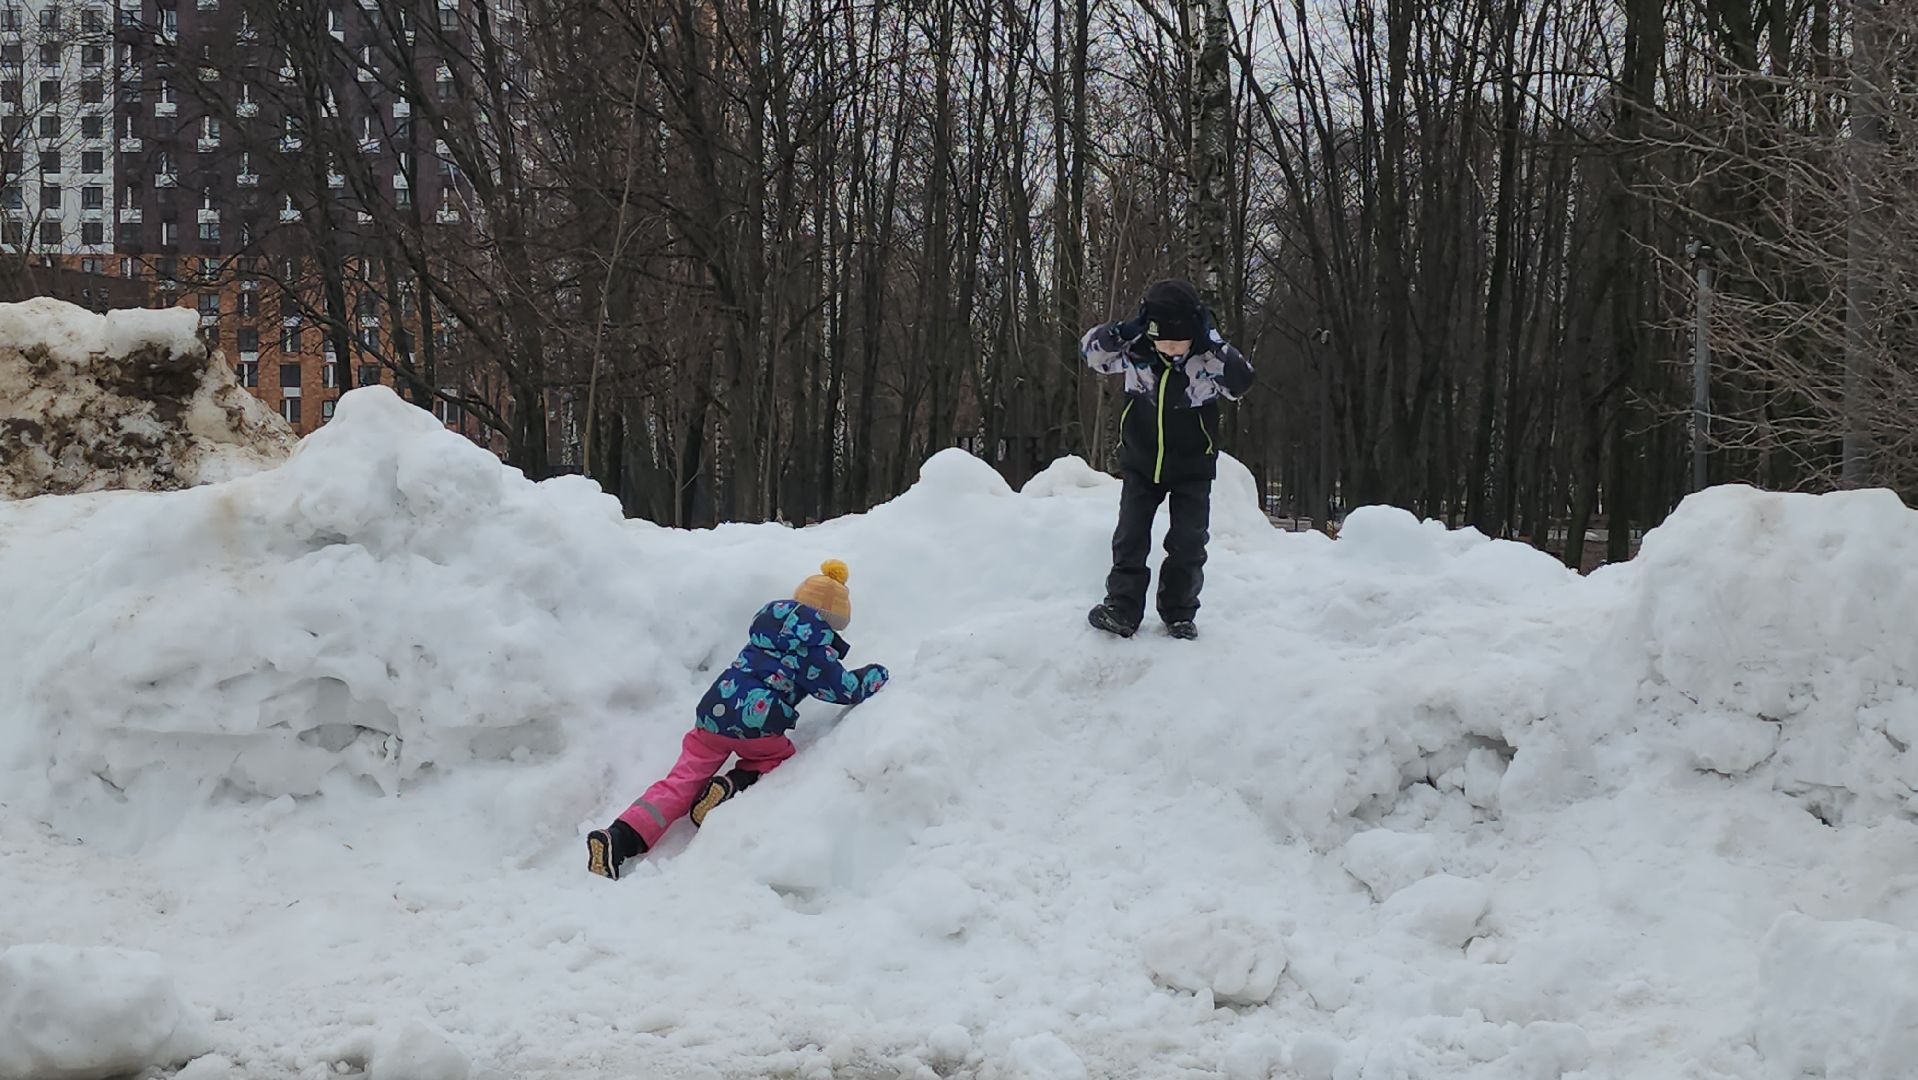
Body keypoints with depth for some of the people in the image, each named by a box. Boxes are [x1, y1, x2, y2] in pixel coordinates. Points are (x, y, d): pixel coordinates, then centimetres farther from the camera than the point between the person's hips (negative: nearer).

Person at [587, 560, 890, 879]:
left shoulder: (771, 619, 21)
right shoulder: (813, 637, 0)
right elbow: (840, 687, 4)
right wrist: (876, 676, 21)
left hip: (714, 709, 6)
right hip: (756, 721, -6)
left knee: (681, 783, 4)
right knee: (781, 757, 26)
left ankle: (619, 839, -18)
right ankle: (737, 783, -6)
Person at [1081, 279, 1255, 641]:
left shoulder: (1207, 357, -18)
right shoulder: (1136, 351, -14)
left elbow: (1241, 382, -31)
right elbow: (1091, 350, -12)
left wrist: (1212, 343, -37)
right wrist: (1122, 330, -29)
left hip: (1192, 468, -1)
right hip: (1140, 463, 1)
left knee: (1188, 543, 1)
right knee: (1130, 538, -1)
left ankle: (1179, 613, 13)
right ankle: (1122, 608, 3)